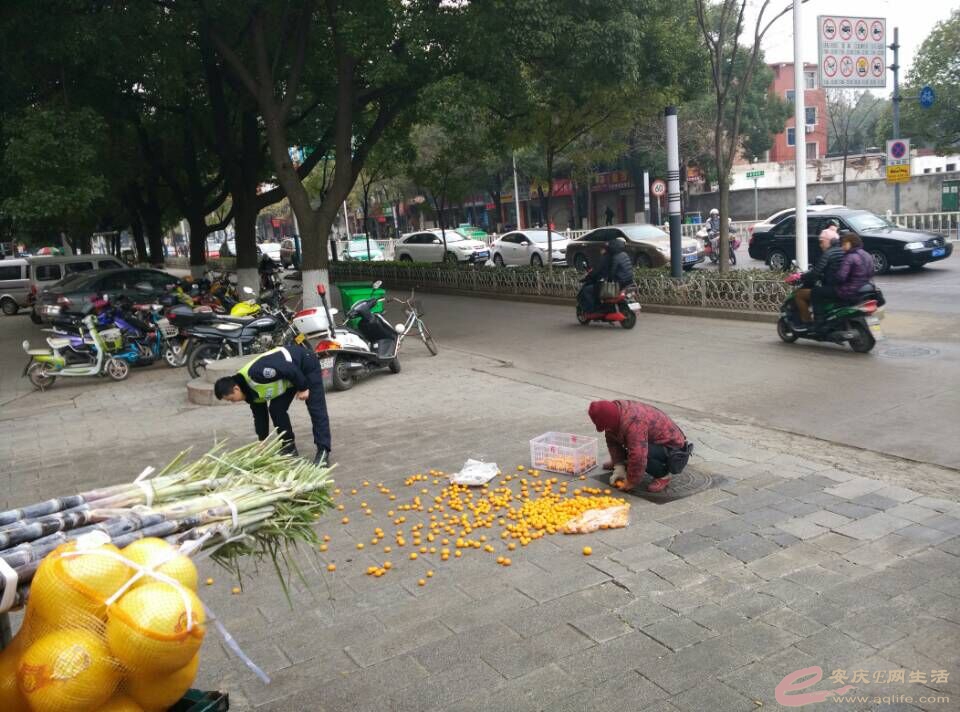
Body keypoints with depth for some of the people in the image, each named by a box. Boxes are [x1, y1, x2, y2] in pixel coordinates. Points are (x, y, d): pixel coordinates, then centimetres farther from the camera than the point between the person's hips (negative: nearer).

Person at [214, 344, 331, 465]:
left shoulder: (256, 374, -33)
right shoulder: (252, 391, -3)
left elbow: (290, 369, -31)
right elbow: (260, 415, 7)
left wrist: (303, 388, -20)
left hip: (306, 363, -9)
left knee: (316, 409, -11)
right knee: (276, 409, 2)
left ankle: (323, 451, -11)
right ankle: (289, 448, 11)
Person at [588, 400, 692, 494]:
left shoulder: (633, 424, -36)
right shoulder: (613, 410, -8)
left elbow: (638, 456, -40)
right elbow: (612, 441, 3)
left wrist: (631, 482, -26)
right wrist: (619, 466, -4)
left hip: (673, 448, -9)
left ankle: (663, 476, -12)